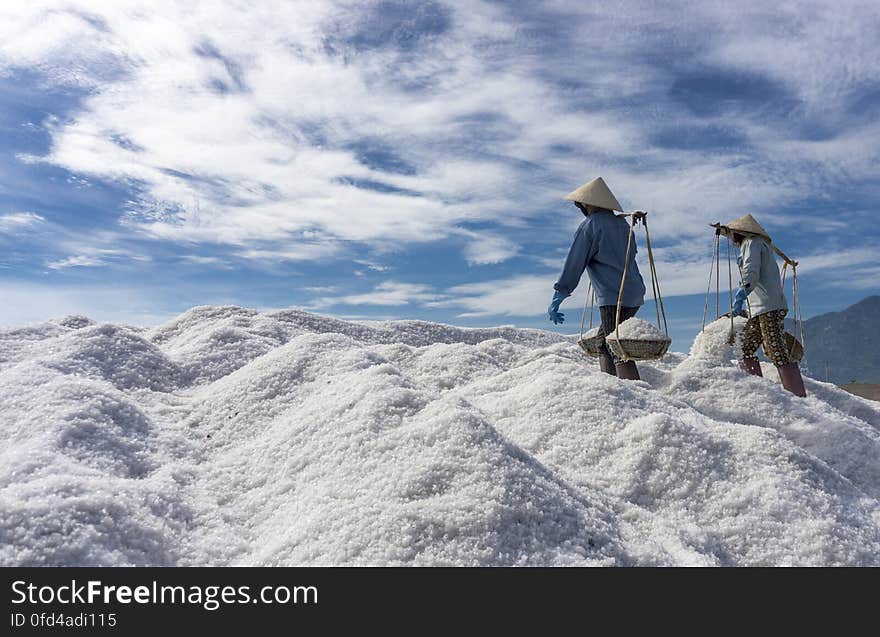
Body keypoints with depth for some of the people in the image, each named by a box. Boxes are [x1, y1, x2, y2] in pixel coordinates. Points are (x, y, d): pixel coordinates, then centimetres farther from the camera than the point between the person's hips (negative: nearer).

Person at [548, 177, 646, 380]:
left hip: (612, 296, -8)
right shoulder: (622, 223, 17)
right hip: (634, 294, 8)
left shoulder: (589, 225, -5)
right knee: (604, 342, 16)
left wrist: (558, 297, -5)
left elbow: (574, 264, -7)